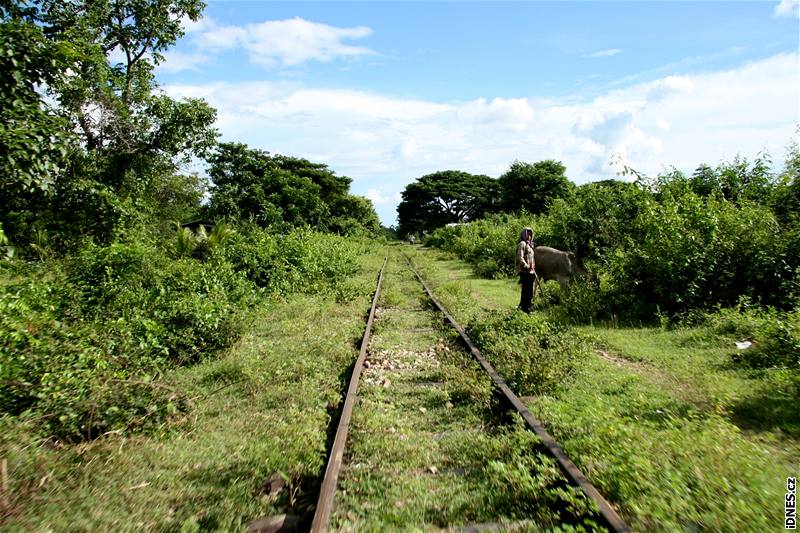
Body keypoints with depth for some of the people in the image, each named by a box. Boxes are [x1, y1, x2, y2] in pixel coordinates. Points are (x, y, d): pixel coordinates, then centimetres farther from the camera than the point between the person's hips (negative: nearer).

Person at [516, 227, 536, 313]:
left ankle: (522, 306, 19)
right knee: (526, 291, -8)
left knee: (529, 292, 11)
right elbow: (520, 258, -16)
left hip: (531, 272, 9)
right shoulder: (522, 244, -6)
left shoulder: (530, 245, 22)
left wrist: (534, 270, 17)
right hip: (525, 272, -9)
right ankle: (525, 309, -4)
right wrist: (527, 267, -20)